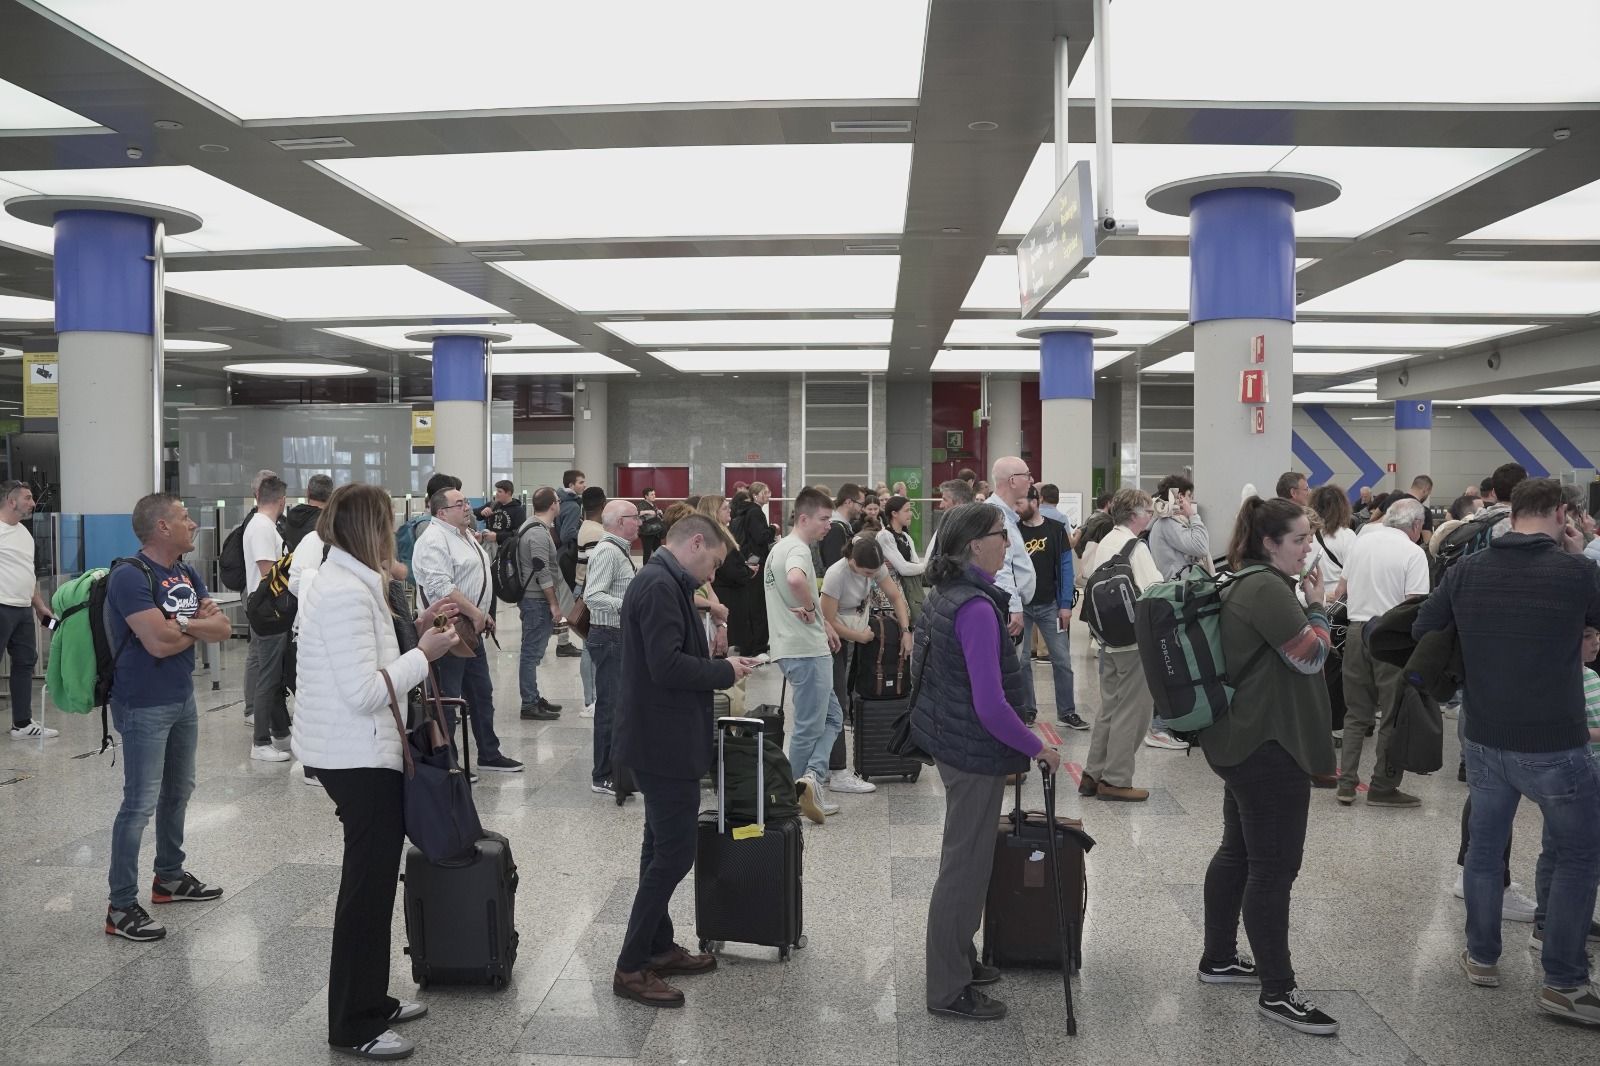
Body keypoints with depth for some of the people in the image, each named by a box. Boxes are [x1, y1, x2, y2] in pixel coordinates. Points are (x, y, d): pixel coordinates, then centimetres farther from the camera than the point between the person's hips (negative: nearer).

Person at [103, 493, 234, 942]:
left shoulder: (187, 575, 7)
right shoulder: (130, 576, -18)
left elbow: (224, 629, 1)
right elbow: (159, 642, -27)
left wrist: (181, 623, -17)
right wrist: (199, 626, -8)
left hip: (183, 700, 9)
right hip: (144, 706, -9)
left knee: (178, 791, 19)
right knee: (140, 803, -6)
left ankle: (170, 877, 35)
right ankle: (121, 907, 2)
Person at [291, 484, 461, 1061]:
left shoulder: (337, 579, 11)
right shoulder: (347, 593, -23)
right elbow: (364, 692, -27)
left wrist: (414, 628, 5)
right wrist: (424, 653, -17)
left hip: (351, 752, 11)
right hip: (359, 756, -11)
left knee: (371, 878, 19)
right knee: (368, 884, 1)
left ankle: (369, 1001, 33)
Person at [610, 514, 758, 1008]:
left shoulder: (661, 582, 13)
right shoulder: (661, 586, -19)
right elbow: (667, 666, -26)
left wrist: (719, 664, 7)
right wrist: (725, 671, -14)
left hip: (661, 739, 11)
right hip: (664, 741, -11)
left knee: (663, 847, 18)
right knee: (675, 852, -4)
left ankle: (659, 948, 31)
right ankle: (631, 968, 5)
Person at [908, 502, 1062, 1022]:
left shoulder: (946, 594, 7)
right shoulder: (977, 608, -24)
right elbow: (990, 705, -26)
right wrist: (1038, 748, -14)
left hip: (949, 739, 10)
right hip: (975, 749, -10)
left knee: (964, 858, 22)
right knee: (967, 866, 2)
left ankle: (958, 960, 38)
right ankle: (948, 989, 15)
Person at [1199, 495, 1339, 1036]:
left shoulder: (1250, 584, 13)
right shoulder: (1267, 588, -20)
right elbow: (1310, 656, -18)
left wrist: (1306, 603, 7)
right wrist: (1317, 605, -5)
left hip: (1243, 740, 11)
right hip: (1268, 747, -11)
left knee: (1238, 852, 18)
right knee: (1274, 867, -4)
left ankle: (1218, 959, 30)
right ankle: (1278, 993, 4)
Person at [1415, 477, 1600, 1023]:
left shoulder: (1466, 570, -3)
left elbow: (1422, 630, 8)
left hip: (1483, 738, 4)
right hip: (1555, 744, -4)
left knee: (1484, 844, 18)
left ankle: (1482, 956, 30)